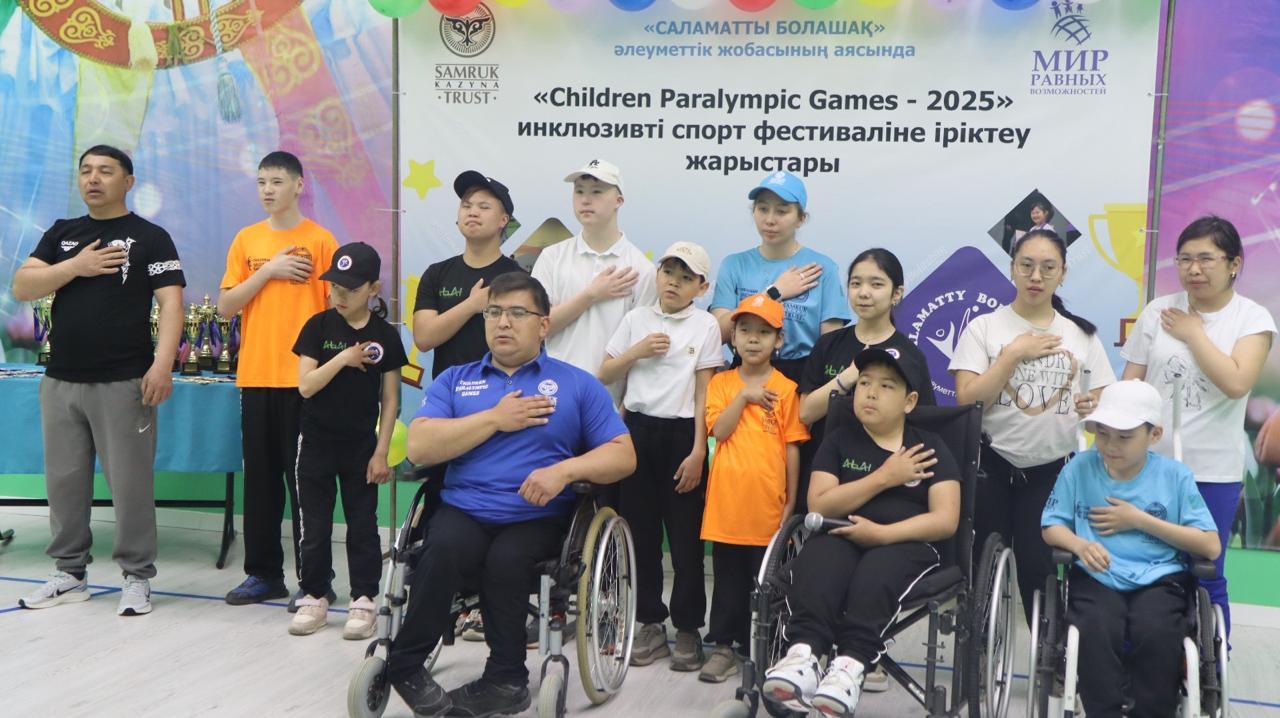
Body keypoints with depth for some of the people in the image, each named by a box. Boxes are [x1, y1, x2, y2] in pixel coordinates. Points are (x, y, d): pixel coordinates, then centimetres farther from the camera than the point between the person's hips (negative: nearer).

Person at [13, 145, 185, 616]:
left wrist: (162, 364, -20)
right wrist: (75, 266, -10)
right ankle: (70, 573, 22)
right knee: (64, 482, 10)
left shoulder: (150, 238, 0)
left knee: (130, 484, -2)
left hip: (124, 383, -5)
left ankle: (137, 577, 8)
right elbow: (21, 288, 5)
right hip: (61, 381, 5)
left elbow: (171, 303, -8)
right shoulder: (61, 234, 14)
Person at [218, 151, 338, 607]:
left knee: (305, 478, -1)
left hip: (304, 377, -4)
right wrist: (268, 271, -7)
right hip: (255, 375, 4)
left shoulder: (320, 241, -1)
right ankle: (263, 572, 20)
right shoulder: (246, 240, 10)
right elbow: (226, 307, 5)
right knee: (259, 476, 10)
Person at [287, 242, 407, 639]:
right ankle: (314, 597, 20)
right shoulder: (318, 327, -2)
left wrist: (382, 452, -5)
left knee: (363, 526, 6)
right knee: (314, 527, 7)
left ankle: (363, 601, 15)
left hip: (361, 446, -1)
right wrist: (344, 359, -19)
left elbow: (390, 398, -1)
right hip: (317, 442, 1)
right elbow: (305, 385, -9)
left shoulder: (385, 335, -3)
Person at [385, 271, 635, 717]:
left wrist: (565, 469, -14)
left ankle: (504, 680, -12)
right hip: (463, 510, 1)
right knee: (446, 546, -32)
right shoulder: (454, 380, 16)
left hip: (539, 518, -1)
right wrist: (495, 418, -6)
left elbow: (623, 455, 5)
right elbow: (419, 447, 1)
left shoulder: (577, 384, 11)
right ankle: (405, 665, -15)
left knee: (507, 558, -33)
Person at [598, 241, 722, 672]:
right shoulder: (637, 319, 8)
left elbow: (704, 392, -3)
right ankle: (651, 624, 18)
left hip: (681, 433, -3)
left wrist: (698, 450, -9)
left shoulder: (706, 325, 0)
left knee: (686, 536, 1)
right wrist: (637, 351, -7)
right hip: (637, 430, 3)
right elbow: (605, 376, 9)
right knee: (642, 531, 7)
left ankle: (687, 628, 11)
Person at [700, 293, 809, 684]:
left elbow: (792, 448, 1)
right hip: (726, 501, 2)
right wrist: (744, 396, -14)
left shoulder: (785, 388, 0)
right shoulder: (721, 382, 6)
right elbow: (719, 431, -6)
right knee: (728, 578, 10)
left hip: (767, 503, -1)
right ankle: (723, 646, 19)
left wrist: (791, 501, -1)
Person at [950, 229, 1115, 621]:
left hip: (1053, 471, 1)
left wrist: (1096, 407, -14)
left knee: (1039, 570, -2)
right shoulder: (983, 327, -1)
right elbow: (967, 399, -12)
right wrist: (1014, 353, -15)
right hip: (992, 468, -1)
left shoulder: (1082, 334, 7)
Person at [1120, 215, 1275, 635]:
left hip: (1213, 471, -2)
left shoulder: (1253, 318, -4)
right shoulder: (1158, 311, 3)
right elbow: (1129, 384, 5)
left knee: (1206, 580, 8)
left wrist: (1193, 333, -11)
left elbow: (1236, 383, -19)